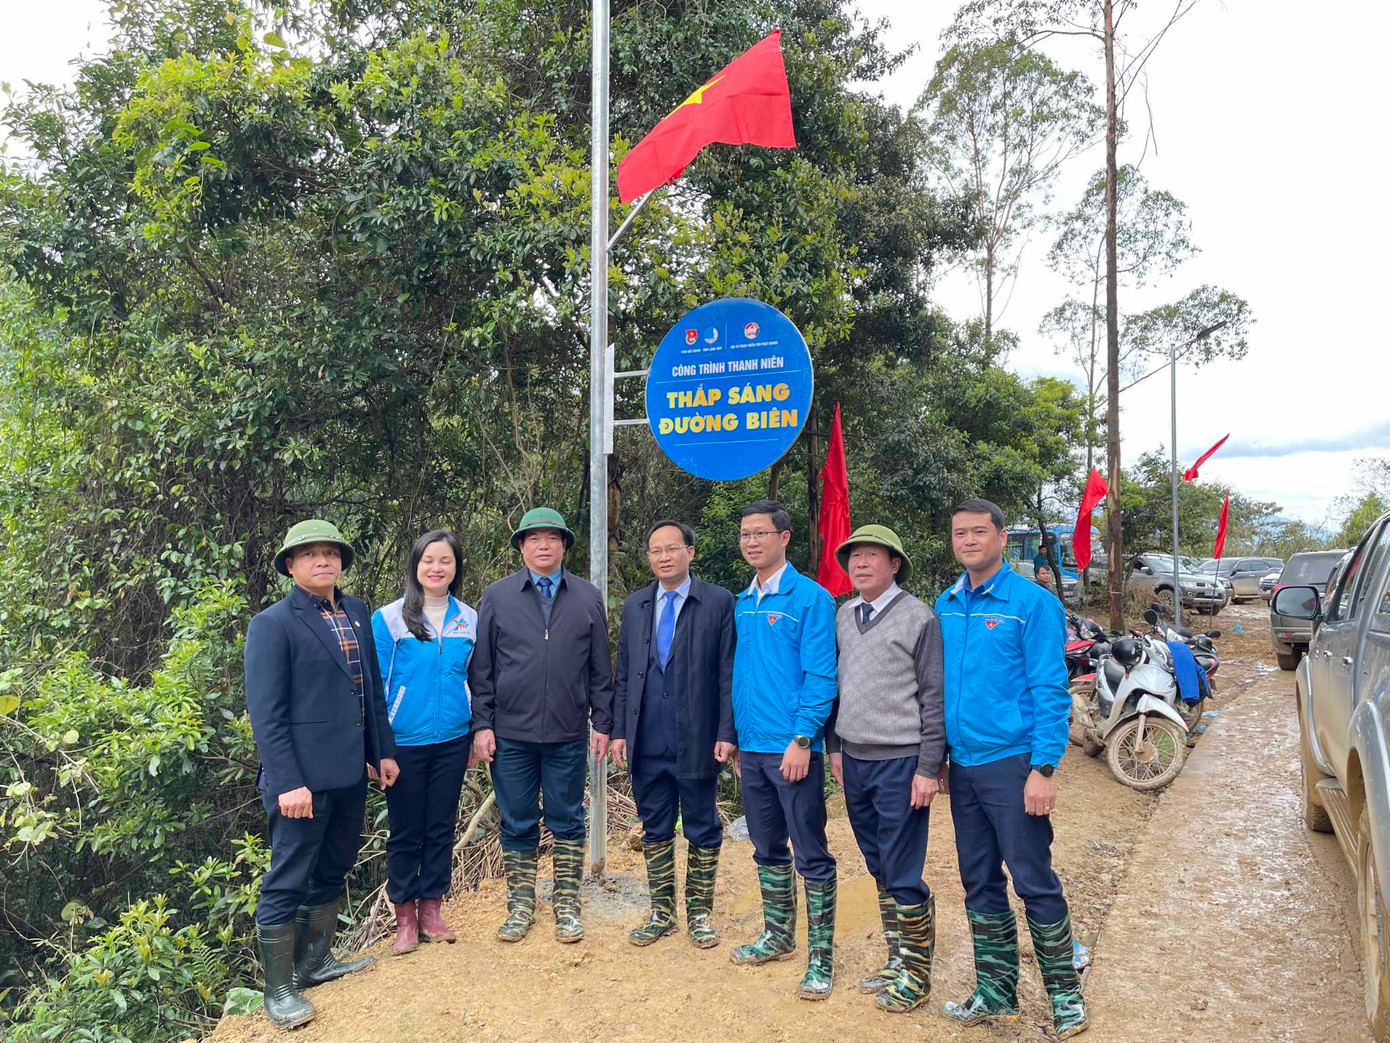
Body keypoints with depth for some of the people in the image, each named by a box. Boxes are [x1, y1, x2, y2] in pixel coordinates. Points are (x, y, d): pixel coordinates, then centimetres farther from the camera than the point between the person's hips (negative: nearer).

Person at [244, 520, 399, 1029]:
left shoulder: (357, 612, 9)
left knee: (332, 870, 19)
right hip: (303, 776, -7)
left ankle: (315, 961, 36)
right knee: (287, 881, 4)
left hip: (350, 772, 7)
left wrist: (382, 751, 12)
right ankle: (279, 988, 19)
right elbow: (266, 713, -15)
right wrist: (287, 783, -19)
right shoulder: (272, 624, -11)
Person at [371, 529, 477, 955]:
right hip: (405, 743, -3)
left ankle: (431, 909, 26)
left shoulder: (469, 620, 3)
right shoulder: (389, 619, -6)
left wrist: (476, 734, 8)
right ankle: (405, 918, 22)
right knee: (405, 832, 8)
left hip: (452, 742, 3)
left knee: (441, 827, 12)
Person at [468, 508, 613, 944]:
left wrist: (602, 723, 3)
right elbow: (481, 668, 3)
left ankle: (566, 905, 23)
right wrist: (482, 724, -2)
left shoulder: (588, 598, 5)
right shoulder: (497, 596, 2)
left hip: (568, 736, 0)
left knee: (567, 823, 10)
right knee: (517, 826, 10)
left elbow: (600, 668, 6)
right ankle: (520, 906, 25)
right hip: (510, 735, 0)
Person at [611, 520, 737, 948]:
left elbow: (728, 673, -5)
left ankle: (699, 913, 26)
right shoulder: (635, 605, 9)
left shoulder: (719, 602, -3)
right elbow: (622, 674, 11)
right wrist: (618, 731, 5)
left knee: (702, 830, 10)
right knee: (655, 829, 14)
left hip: (696, 740, -3)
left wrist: (727, 733, -10)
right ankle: (661, 913, 29)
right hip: (647, 743, 4)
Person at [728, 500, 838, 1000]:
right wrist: (737, 739, 14)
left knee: (812, 855, 3)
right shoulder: (742, 603, 10)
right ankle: (778, 936, 34)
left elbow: (820, 676, -14)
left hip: (792, 749, -7)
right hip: (751, 748, 7)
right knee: (767, 851, 18)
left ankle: (821, 957, 15)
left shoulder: (810, 598, -9)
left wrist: (802, 739, -19)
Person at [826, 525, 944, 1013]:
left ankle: (915, 976, 17)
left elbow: (936, 697, -9)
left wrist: (928, 768, -11)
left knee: (902, 878, 0)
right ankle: (896, 961, 29)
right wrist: (835, 746, 13)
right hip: (854, 760, 6)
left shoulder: (918, 617, -8)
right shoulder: (843, 616, 8)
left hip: (900, 762, -6)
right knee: (879, 872, 15)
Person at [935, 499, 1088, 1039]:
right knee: (980, 885, 14)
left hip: (1012, 763, -6)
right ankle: (996, 991, 28)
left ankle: (1065, 993, 21)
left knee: (1034, 882, 2)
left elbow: (1050, 690, -12)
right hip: (963, 766, 6)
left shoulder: (1032, 602, -9)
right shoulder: (946, 604, 8)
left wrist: (1043, 769, -17)